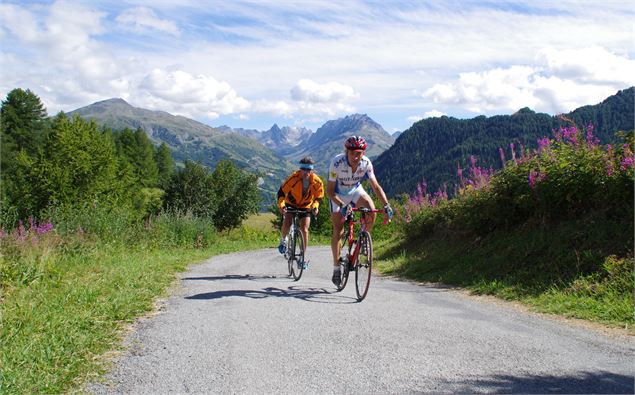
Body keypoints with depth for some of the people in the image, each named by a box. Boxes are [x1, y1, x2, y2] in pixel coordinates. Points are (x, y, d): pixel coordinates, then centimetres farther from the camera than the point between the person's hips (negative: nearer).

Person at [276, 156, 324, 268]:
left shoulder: (317, 182, -21)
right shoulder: (294, 178, -26)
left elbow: (319, 197, -6)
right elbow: (282, 192, -21)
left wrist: (315, 206, -26)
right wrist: (281, 205, -37)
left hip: (305, 207, 1)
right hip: (290, 204, -1)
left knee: (304, 230, -11)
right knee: (286, 224, -22)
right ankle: (283, 240, 12)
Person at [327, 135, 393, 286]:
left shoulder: (366, 163, -24)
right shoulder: (337, 163, -32)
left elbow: (375, 185, -21)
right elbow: (329, 191, -29)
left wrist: (386, 204, -35)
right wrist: (342, 205, -44)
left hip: (355, 190, 2)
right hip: (338, 195, -2)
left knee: (371, 208, -28)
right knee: (338, 230, -8)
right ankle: (336, 267, 6)